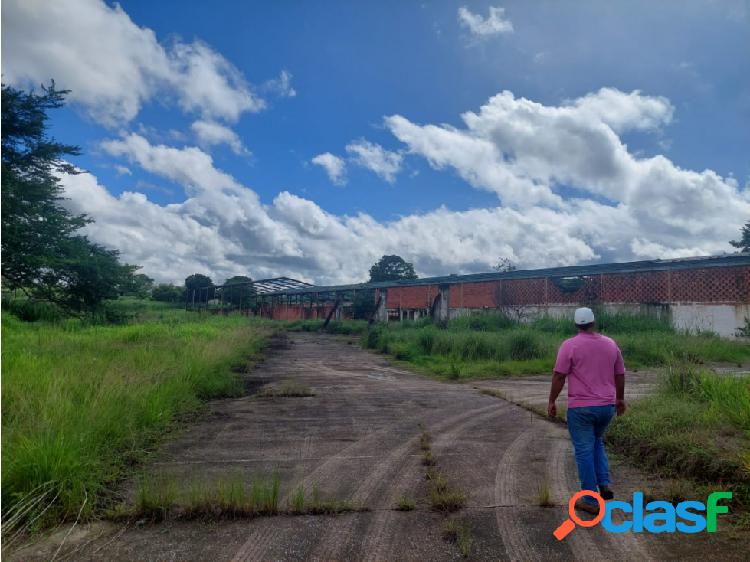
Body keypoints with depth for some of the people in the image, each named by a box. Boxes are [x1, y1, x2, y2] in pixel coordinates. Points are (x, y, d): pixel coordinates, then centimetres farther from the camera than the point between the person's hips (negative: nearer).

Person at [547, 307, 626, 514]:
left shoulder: (570, 345, -11)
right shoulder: (610, 344, 4)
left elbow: (559, 376, -12)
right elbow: (620, 375, 12)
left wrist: (552, 401, -2)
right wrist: (620, 398, 24)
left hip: (581, 407, -5)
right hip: (607, 406, 5)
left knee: (584, 451, 4)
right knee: (597, 443, 26)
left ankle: (590, 501, 9)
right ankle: (604, 484, 15)